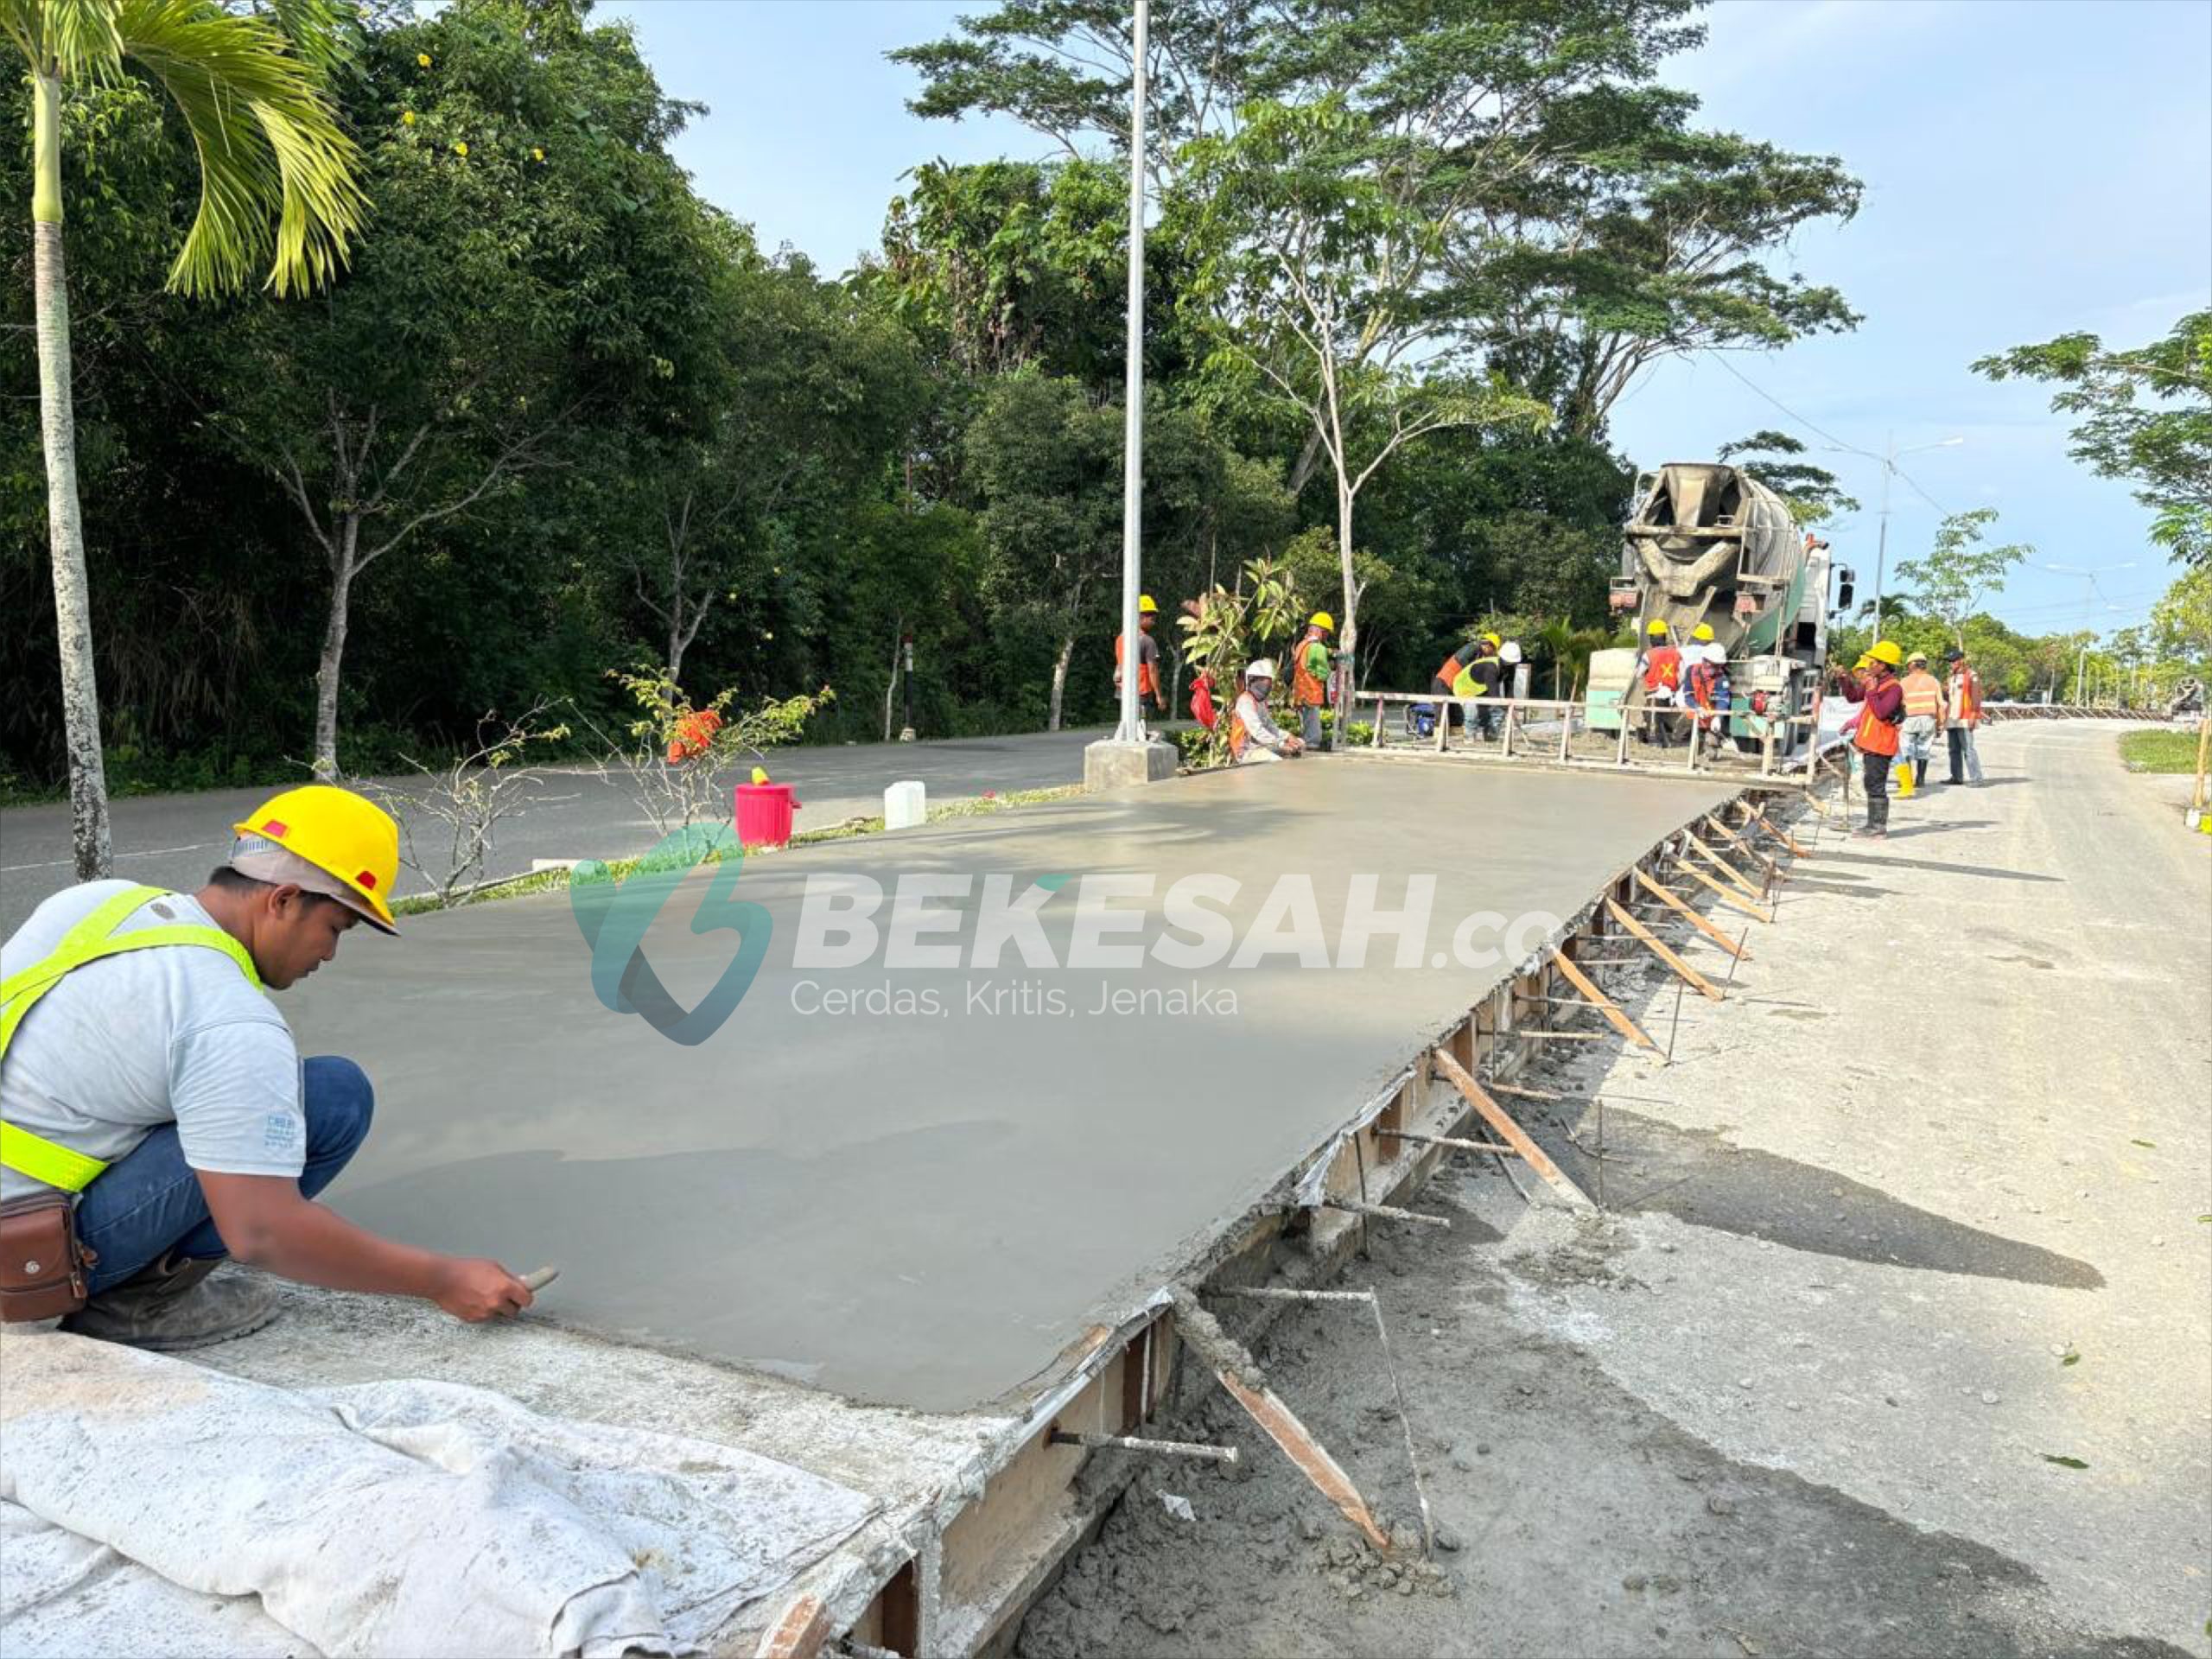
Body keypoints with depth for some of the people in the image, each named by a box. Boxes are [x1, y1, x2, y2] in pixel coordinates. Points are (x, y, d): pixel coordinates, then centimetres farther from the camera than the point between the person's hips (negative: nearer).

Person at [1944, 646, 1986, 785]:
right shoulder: (1952, 677, 21)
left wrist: (1973, 716, -19)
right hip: (1951, 719, 9)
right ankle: (1957, 777, 16)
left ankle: (1977, 779, -13)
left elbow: (1976, 697, -12)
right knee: (1954, 750, 11)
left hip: (1965, 720, -9)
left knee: (1968, 749, -12)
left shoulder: (1971, 676, -5)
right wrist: (1944, 692, 7)